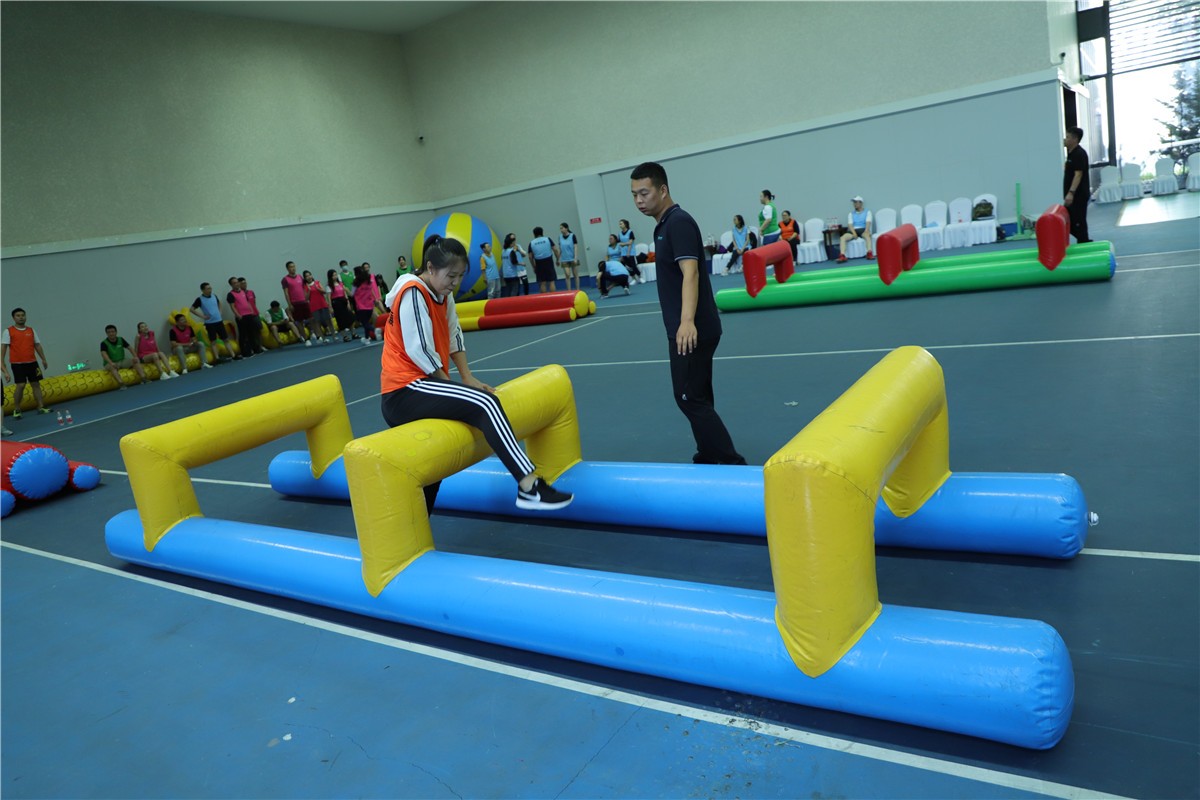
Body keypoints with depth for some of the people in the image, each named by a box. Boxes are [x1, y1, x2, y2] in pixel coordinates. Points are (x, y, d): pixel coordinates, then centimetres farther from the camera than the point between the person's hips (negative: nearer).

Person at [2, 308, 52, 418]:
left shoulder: (31, 330, 11)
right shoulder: (8, 331, -2)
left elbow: (37, 345, 17)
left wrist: (43, 359, 13)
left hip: (32, 362, 4)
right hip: (17, 364, -4)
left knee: (36, 384, 5)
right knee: (20, 385, -10)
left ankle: (41, 407, 9)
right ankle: (16, 410, 4)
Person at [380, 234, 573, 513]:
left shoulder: (442, 294, 11)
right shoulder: (413, 293, -15)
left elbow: (453, 334, 11)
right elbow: (419, 351, -20)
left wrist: (467, 378, 0)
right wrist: (456, 384, -11)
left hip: (418, 390, 10)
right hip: (405, 392, -10)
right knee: (484, 403, -26)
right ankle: (530, 486, -33)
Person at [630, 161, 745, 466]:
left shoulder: (679, 222, -15)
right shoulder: (665, 224, 15)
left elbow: (690, 272, -28)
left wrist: (687, 321, -39)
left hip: (693, 331, -10)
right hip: (689, 330, 10)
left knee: (690, 398, -7)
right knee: (698, 398, 16)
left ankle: (732, 464, -3)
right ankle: (708, 460, 26)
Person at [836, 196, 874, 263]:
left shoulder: (867, 212, 13)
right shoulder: (851, 214, 19)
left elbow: (868, 223, -2)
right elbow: (850, 225, 4)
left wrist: (866, 231, -24)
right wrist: (854, 233, -16)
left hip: (863, 229, -2)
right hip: (853, 230, 2)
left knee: (867, 235, -38)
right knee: (843, 237, -29)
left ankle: (870, 253, -51)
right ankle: (842, 256, -43)